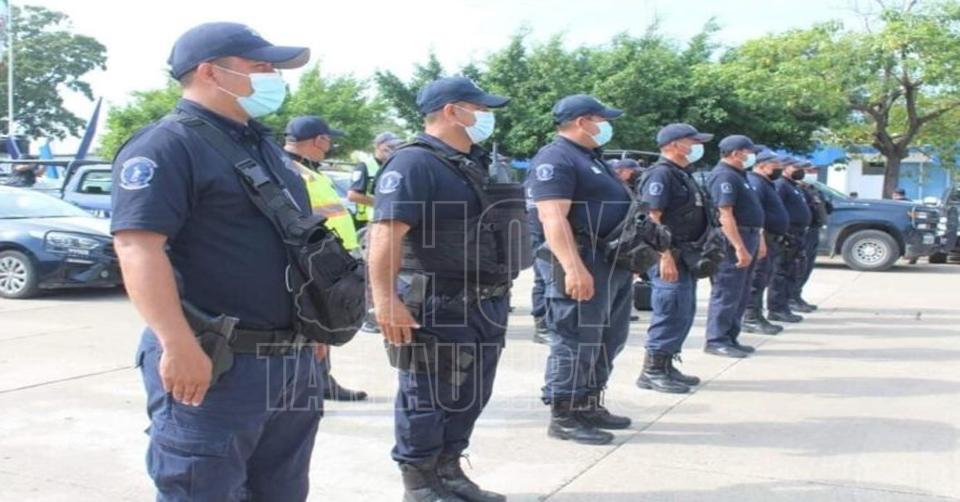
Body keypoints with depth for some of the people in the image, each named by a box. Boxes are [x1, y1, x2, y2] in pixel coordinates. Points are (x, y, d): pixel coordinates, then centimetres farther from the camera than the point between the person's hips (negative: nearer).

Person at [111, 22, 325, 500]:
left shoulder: (265, 146, 17)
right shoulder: (166, 146, -12)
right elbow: (138, 247, -24)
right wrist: (179, 345, -31)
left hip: (293, 360, 9)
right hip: (214, 363, -9)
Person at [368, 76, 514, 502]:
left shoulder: (477, 164, 16)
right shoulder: (414, 163, -14)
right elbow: (386, 232, -24)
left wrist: (499, 290, 24)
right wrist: (386, 299, -32)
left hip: (485, 303, 9)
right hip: (437, 306, -9)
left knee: (472, 395, 16)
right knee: (428, 396, 3)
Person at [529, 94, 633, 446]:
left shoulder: (591, 158, 21)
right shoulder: (556, 159, -12)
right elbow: (553, 219, -23)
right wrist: (574, 268, -30)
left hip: (614, 264, 11)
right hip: (583, 263, -11)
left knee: (609, 339, 16)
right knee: (578, 341, -6)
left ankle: (590, 405, 26)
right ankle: (563, 416, 3)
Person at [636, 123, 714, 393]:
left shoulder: (683, 174, 17)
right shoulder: (660, 174, -14)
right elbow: (652, 218, -21)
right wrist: (665, 256, -26)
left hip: (685, 255, 10)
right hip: (669, 255, -10)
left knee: (684, 312, 13)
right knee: (671, 312, -8)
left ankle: (666, 366, 22)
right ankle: (652, 371, 0)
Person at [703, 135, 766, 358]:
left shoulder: (738, 175, 17)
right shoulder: (724, 176, -15)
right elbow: (725, 215, -23)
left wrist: (758, 240, 20)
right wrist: (740, 247, -27)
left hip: (747, 238, 11)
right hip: (733, 241, -11)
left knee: (741, 295, 14)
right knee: (727, 294, -6)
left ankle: (731, 338, 21)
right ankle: (716, 340, 0)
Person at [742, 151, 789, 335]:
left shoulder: (766, 184, 22)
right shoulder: (755, 183, -14)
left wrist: (778, 238, 27)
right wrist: (760, 237, -30)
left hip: (770, 240, 11)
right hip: (762, 239, -11)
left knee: (761, 280, 14)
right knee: (756, 279, -10)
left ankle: (756, 316, 20)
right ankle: (751, 318, -9)